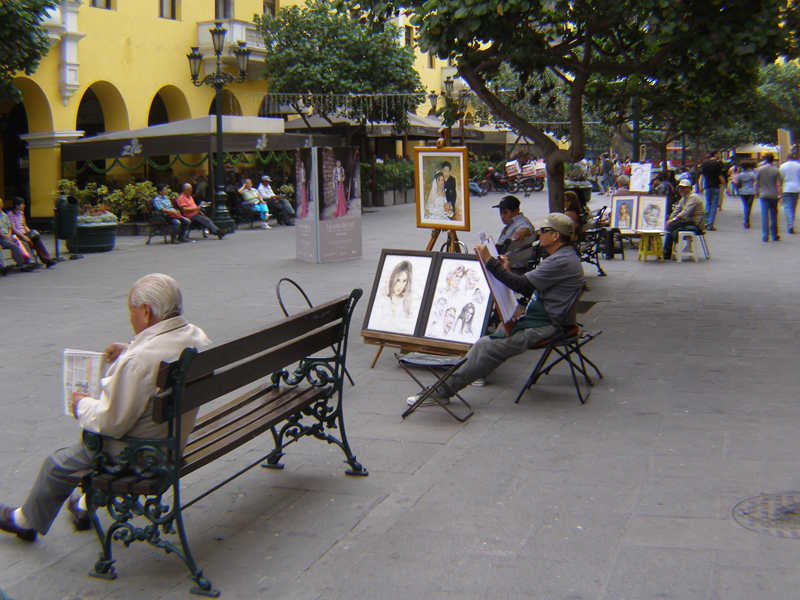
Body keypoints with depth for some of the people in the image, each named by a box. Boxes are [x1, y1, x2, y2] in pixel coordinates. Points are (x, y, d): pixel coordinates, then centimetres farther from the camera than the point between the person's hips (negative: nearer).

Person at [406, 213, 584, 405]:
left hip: (546, 326, -11)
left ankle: (442, 391, -16)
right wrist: (508, 271, 10)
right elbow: (530, 290, 19)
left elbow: (523, 286, -23)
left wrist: (490, 262, -22)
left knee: (488, 346, -19)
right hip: (542, 319, 11)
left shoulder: (561, 261, -18)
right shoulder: (561, 256, 16)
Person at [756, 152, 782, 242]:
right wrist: (780, 194, -1)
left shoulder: (760, 170, -2)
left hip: (764, 196, -1)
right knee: (774, 216, 12)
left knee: (765, 216, -1)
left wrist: (757, 192, 17)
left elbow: (757, 183, 3)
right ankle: (774, 235, 20)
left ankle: (765, 236, -6)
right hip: (774, 196, 1)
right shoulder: (776, 170, -3)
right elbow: (779, 184, -6)